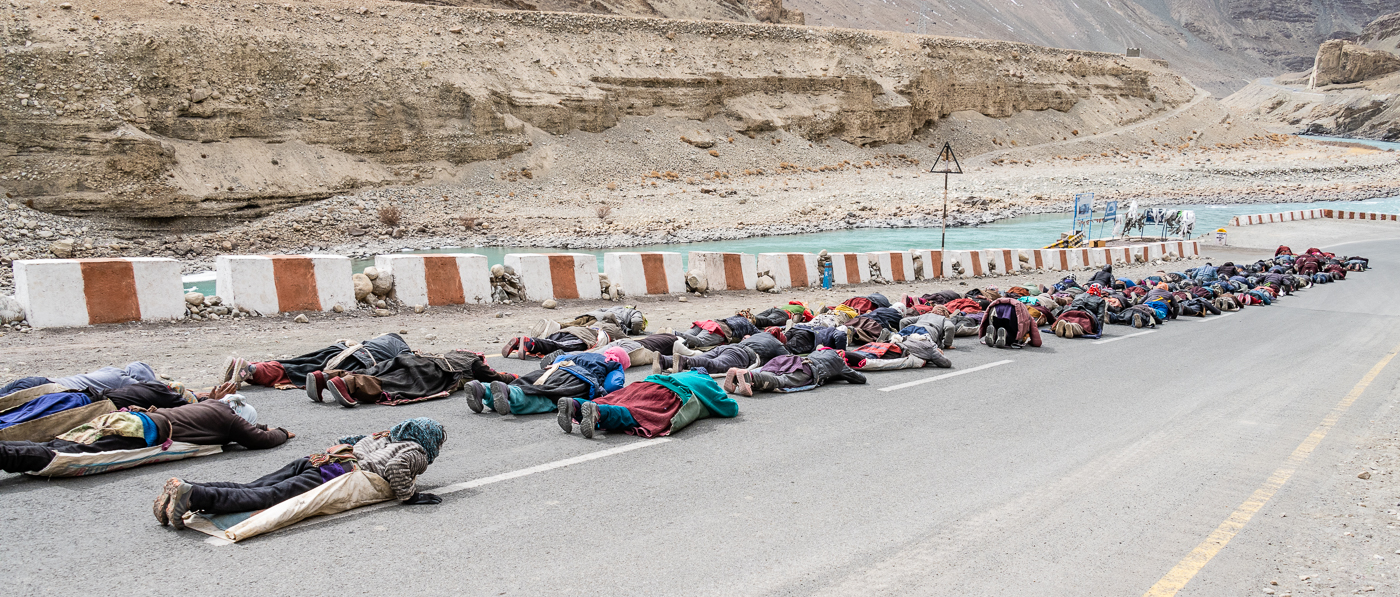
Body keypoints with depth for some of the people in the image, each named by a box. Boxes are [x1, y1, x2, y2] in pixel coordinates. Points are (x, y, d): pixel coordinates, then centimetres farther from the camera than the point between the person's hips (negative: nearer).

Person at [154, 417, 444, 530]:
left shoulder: (382, 437, 35)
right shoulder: (417, 453, 9)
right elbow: (396, 467, -13)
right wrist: (409, 495, 0)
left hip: (315, 459, 8)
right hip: (336, 474, -8)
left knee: (250, 489, -3)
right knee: (268, 497, -20)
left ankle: (182, 488, -16)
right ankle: (193, 495, -34)